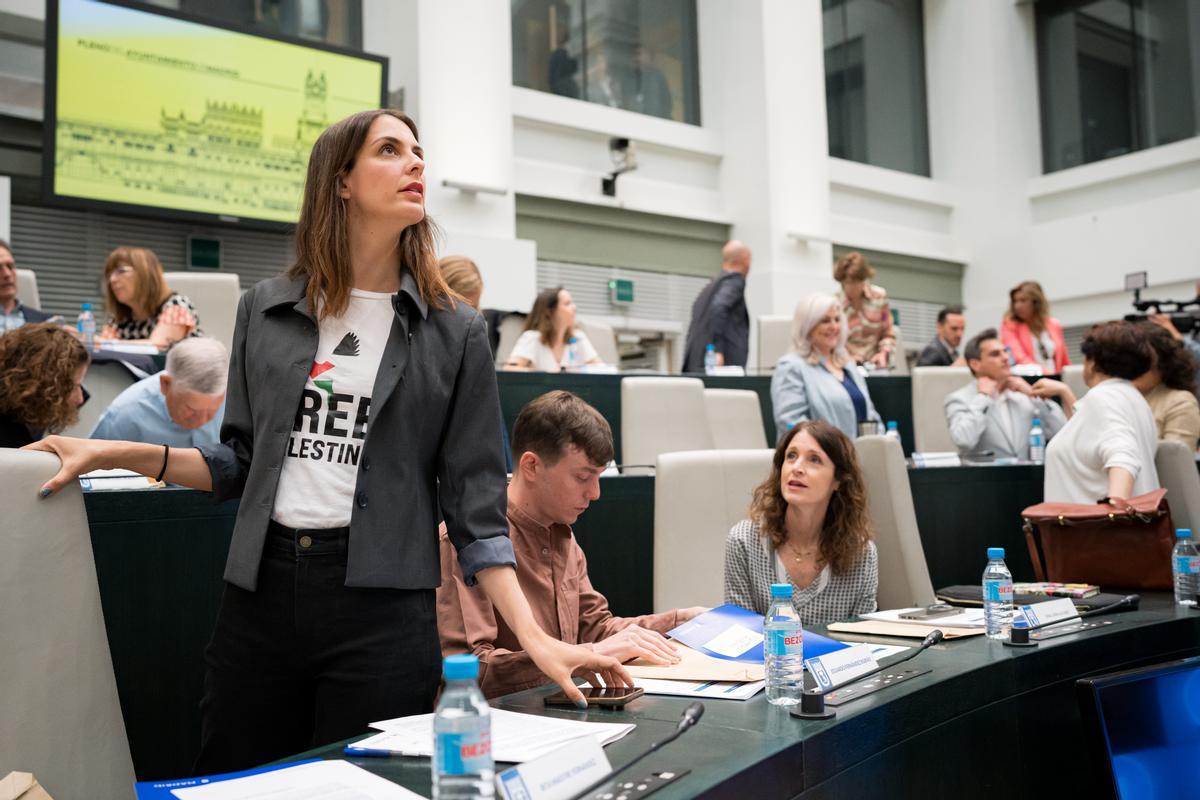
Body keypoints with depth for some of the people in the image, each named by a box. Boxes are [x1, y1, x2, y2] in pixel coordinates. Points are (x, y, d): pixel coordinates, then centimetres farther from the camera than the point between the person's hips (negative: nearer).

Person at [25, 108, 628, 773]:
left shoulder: (452, 332, 0)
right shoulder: (266, 310, 6)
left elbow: (474, 503, -1)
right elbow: (241, 464, 13)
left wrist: (534, 638, -9)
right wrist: (112, 454, 2)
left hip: (382, 605, -2)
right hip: (259, 593, 3)